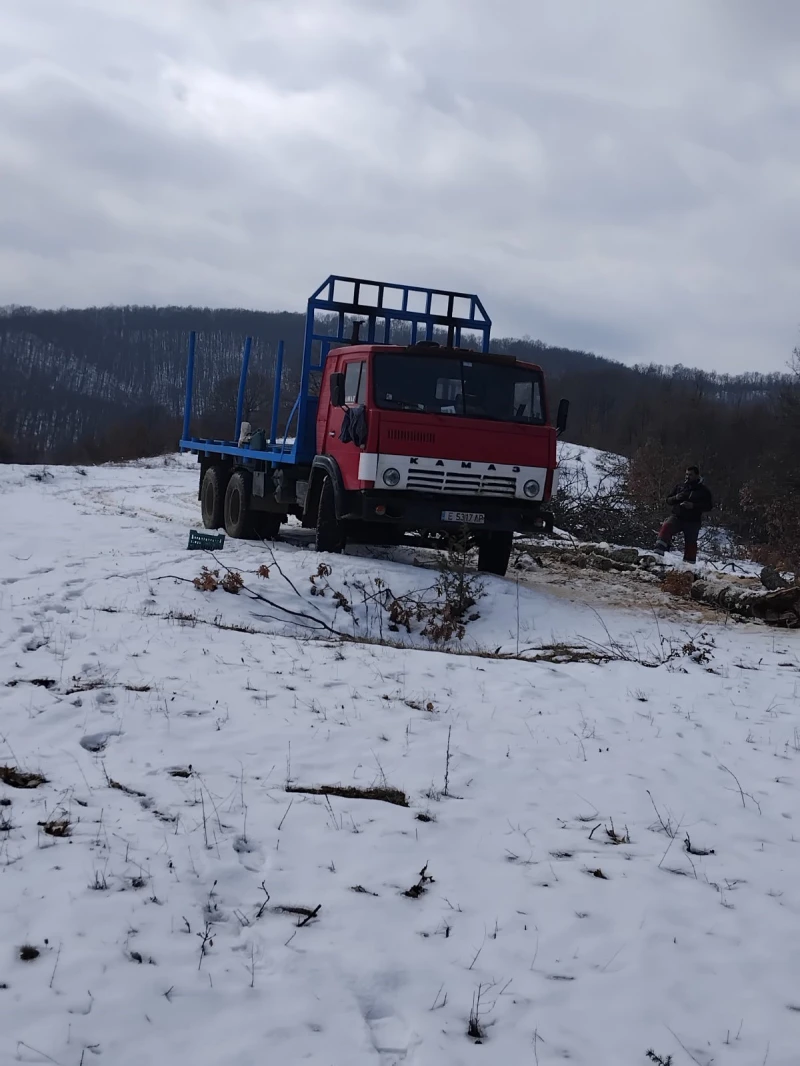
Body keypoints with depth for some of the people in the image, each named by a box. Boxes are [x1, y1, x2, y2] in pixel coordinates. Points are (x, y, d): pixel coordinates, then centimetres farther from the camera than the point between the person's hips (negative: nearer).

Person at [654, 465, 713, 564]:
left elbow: (708, 506, -3)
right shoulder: (680, 487, 14)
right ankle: (659, 550, -37)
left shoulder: (703, 490, 4)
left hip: (693, 521, -1)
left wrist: (693, 505, -17)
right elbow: (668, 499, 17)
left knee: (690, 542, 0)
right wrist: (676, 498, -7)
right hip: (677, 517, 1)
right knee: (666, 528, -26)